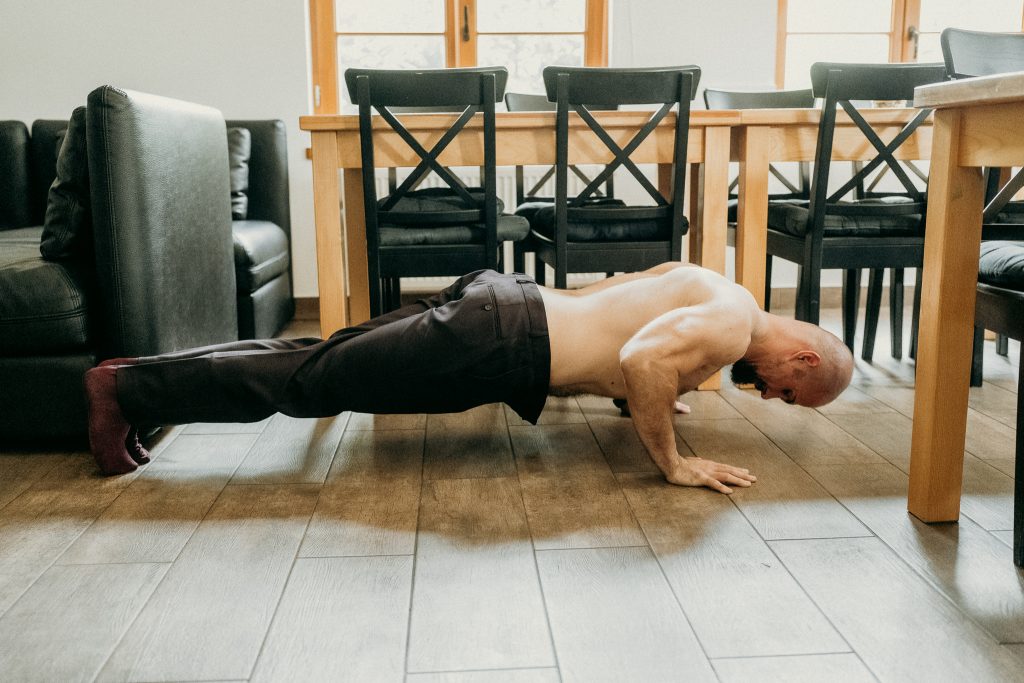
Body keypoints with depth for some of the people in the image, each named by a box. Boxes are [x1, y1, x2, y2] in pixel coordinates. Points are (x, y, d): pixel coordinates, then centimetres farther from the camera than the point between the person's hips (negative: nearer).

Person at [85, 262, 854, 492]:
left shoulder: (708, 282, 18)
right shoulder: (734, 325, -11)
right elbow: (643, 358, -30)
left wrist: (642, 392, 29)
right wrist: (673, 463, -17)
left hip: (503, 302, 9)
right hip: (497, 341, -9)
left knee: (319, 360, 11)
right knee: (312, 382, -2)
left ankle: (136, 376, 19)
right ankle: (127, 386, 7)